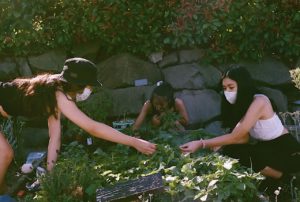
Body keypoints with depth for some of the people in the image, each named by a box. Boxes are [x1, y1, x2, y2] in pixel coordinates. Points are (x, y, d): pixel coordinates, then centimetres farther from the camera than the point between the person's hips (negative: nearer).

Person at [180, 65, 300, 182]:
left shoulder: (259, 102, -24)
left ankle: (282, 178, -5)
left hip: (287, 152, -8)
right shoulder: (243, 103, 2)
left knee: (233, 153, -24)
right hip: (267, 148, 8)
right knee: (229, 149, -11)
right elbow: (244, 138, -4)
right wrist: (219, 144, -21)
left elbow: (235, 137, -28)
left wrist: (201, 144, -30)